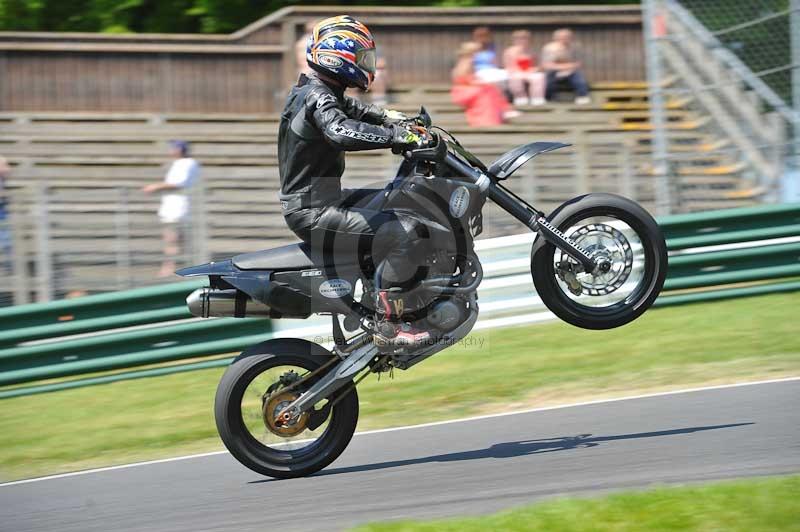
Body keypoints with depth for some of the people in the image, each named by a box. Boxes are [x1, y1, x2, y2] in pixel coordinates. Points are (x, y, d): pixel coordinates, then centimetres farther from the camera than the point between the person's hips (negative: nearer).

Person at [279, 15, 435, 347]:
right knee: (402, 233, -23)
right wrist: (401, 137, -41)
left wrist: (391, 119, 21)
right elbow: (343, 132, -40)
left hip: (320, 201, 11)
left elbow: (353, 110, 35)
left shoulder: (321, 91, 13)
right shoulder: (318, 98, -19)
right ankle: (388, 326, -22)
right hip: (313, 213, -11)